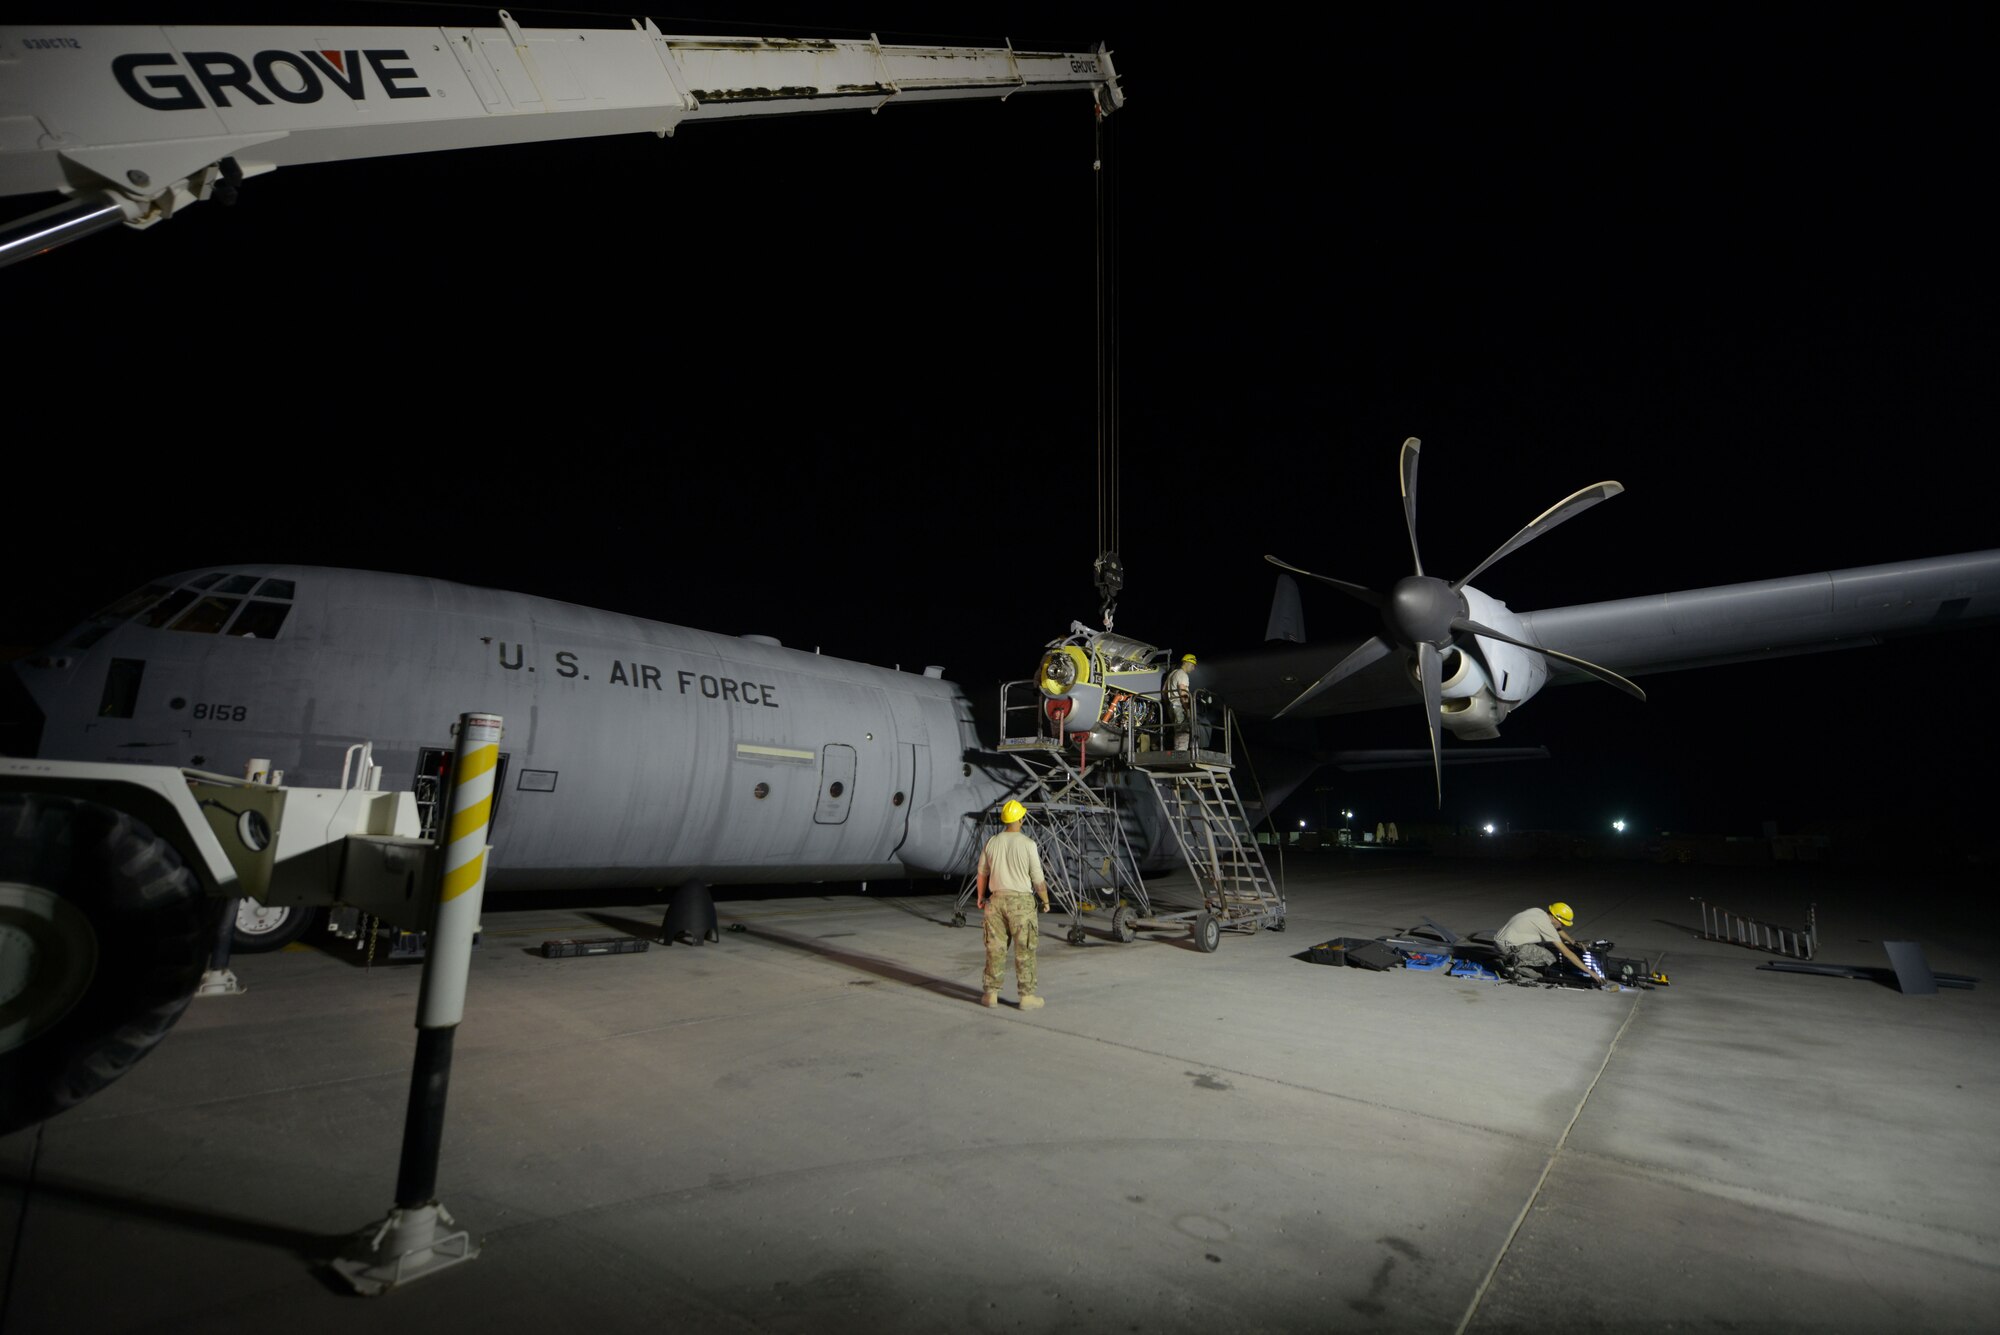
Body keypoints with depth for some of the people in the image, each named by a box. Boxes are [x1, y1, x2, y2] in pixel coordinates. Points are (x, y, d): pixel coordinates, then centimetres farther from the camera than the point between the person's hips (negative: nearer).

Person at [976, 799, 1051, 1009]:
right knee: (1025, 950, 3)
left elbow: (982, 873, 11)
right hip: (1021, 901, -4)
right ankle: (1027, 996, 8)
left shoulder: (991, 843, 1)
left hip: (997, 899, 4)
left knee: (995, 948, 10)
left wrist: (980, 896, 27)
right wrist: (1046, 900, 9)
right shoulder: (1028, 844, -11)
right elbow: (1038, 879, -7)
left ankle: (991, 993, 16)